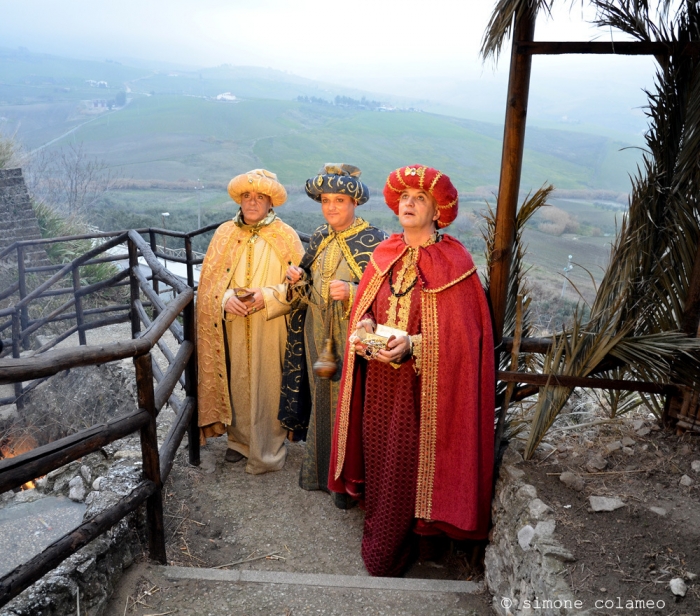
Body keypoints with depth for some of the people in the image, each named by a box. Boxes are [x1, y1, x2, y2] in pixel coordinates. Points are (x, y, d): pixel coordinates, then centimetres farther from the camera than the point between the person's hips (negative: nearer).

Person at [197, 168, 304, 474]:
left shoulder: (285, 236, -1)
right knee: (237, 382, 9)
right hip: (233, 329, 3)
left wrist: (266, 297, -18)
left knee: (268, 385, 1)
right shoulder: (225, 234, 6)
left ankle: (268, 450, 16)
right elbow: (210, 280, 6)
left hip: (270, 330, -2)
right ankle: (240, 439, 28)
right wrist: (226, 298, -13)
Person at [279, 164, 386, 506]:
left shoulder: (374, 241, -12)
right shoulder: (319, 238, 7)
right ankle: (323, 468, 34)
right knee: (322, 399, 16)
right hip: (318, 335, 6)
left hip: (354, 337, -5)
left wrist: (351, 292, -27)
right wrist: (298, 279, -7)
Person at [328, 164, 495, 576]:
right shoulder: (385, 256, 7)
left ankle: (388, 557, 24)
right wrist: (364, 331, -7)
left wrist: (413, 347, -24)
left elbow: (461, 334, -12)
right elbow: (366, 310, 15)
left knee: (407, 467, 4)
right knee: (378, 460, 14)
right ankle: (378, 536, 36)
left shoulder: (454, 264, -9)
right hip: (379, 382, 5)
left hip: (422, 387, -5)